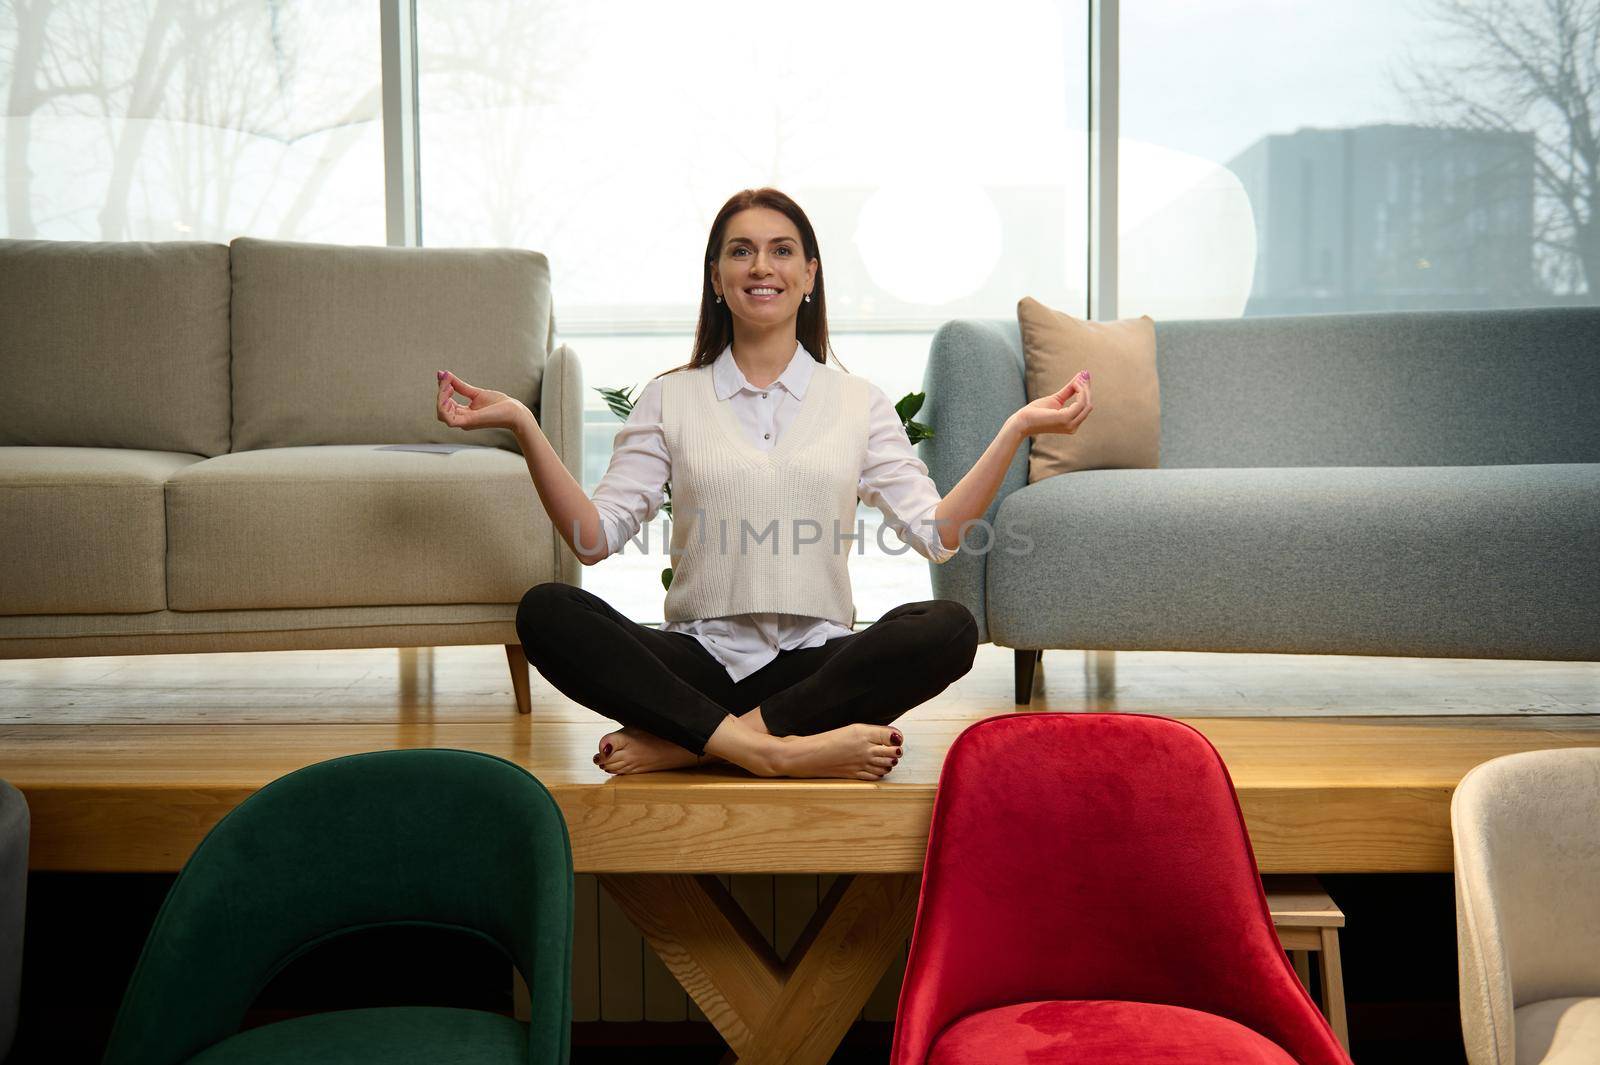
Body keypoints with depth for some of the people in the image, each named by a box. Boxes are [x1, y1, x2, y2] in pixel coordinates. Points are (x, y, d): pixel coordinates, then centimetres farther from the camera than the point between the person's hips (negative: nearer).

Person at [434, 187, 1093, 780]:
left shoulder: (858, 403, 13)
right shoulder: (670, 399, 12)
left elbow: (937, 533, 3)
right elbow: (595, 537, 2)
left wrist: (1017, 429, -5)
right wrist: (525, 428, -8)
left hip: (817, 663, 1)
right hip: (701, 656, 0)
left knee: (949, 628, -29)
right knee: (546, 612, -25)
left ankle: (682, 743, -28)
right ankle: (772, 748, -34)